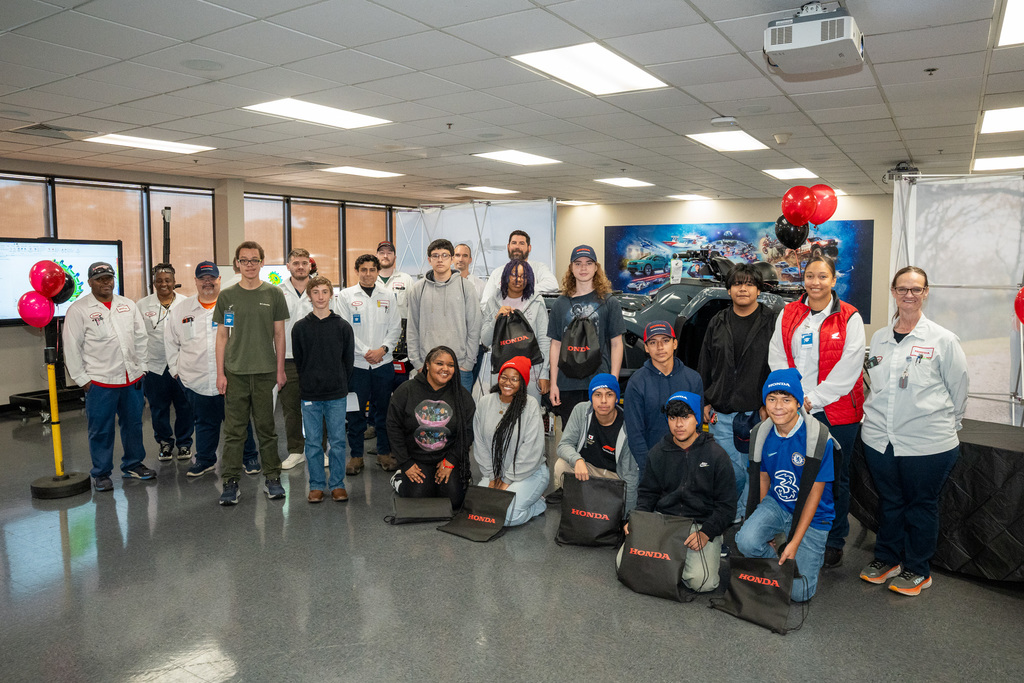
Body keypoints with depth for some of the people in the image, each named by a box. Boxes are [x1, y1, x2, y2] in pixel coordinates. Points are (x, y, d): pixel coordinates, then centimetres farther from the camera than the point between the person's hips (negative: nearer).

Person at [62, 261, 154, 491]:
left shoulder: (128, 305, 9)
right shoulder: (78, 309, -4)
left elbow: (141, 337, 14)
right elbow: (71, 348, -4)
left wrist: (141, 367, 8)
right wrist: (82, 379, -6)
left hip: (132, 378, 4)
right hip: (99, 381, -4)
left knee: (133, 424, 13)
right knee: (101, 430, 3)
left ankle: (133, 465, 29)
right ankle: (101, 473, 17)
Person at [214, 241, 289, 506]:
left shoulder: (273, 294, 4)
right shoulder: (227, 296, 6)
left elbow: (279, 334, 6)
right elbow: (222, 336, 7)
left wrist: (280, 370, 1)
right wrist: (220, 373, 1)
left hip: (265, 372, 0)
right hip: (235, 373, 1)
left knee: (267, 427, 7)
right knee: (234, 429, 4)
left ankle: (272, 478, 18)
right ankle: (230, 481, 12)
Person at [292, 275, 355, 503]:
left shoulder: (343, 326, 1)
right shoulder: (300, 327, 2)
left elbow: (349, 360, 6)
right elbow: (298, 360, 8)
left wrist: (340, 384, 5)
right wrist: (310, 383, 6)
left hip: (337, 395, 0)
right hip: (310, 396, 1)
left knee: (338, 441, 4)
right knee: (313, 442, 7)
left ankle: (337, 484, 16)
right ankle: (316, 485, 18)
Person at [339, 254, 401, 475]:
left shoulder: (388, 295, 9)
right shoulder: (346, 295, 3)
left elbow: (395, 327, 7)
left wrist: (383, 348, -8)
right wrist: (365, 351, -11)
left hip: (384, 361, 2)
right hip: (356, 362, -1)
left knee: (383, 409, 7)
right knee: (356, 411, 2)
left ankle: (384, 452, 19)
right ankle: (356, 455, 13)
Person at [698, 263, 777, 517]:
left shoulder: (772, 322, -1)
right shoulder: (718, 323, 10)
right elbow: (704, 365, 14)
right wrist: (705, 402, 10)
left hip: (758, 412, -3)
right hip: (722, 413, 3)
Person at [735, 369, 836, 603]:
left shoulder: (818, 438, -20)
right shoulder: (762, 434, -7)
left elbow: (815, 493, -16)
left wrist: (794, 543, -16)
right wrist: (764, 526, 7)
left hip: (811, 515, -3)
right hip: (776, 505, 3)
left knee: (798, 592, -8)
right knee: (747, 541, -27)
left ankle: (812, 556, 24)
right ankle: (777, 562, 7)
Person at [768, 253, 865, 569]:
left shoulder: (849, 318, -2)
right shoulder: (788, 314, 8)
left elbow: (848, 368, -7)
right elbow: (777, 359, 6)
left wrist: (814, 399, -10)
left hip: (837, 412, -2)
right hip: (794, 411, 2)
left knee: (836, 478, 8)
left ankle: (834, 543, 23)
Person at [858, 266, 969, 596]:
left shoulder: (943, 340, -6)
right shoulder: (879, 338, 7)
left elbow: (958, 389, 2)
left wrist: (947, 424, 9)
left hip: (927, 443, -4)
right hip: (879, 438, 4)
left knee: (921, 504, 10)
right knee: (889, 500, 17)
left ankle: (917, 570, 25)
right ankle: (887, 558, 33)